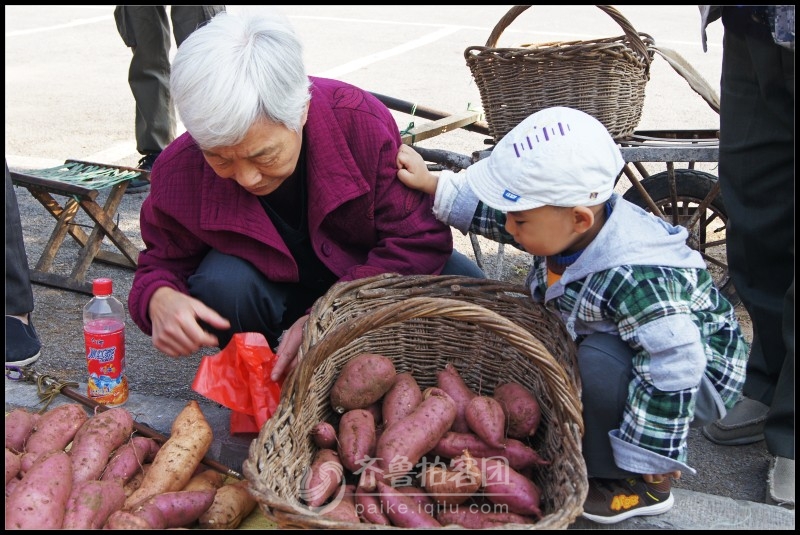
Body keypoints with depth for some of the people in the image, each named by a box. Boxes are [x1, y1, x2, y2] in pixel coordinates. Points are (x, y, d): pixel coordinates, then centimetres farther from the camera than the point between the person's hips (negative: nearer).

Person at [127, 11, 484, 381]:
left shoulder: (363, 124, -31)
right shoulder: (179, 171, -24)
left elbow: (420, 239, -26)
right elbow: (164, 262, -7)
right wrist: (160, 298, -35)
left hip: (360, 272, 0)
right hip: (273, 286, 0)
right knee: (220, 287, -34)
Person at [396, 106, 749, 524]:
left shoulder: (636, 278, -39)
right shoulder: (563, 222, -14)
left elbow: (673, 370, -37)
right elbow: (490, 211, 4)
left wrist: (650, 465, -28)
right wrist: (433, 185, -1)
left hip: (701, 373, -8)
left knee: (600, 362, -35)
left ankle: (643, 487, -12)